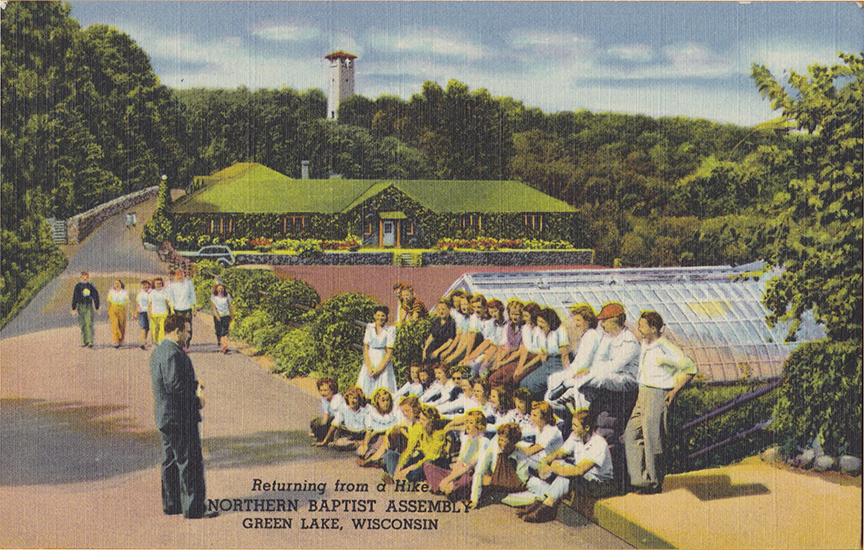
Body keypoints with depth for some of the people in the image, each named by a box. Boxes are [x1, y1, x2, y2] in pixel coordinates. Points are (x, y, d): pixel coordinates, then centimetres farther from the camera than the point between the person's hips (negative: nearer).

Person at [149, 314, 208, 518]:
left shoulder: (158, 352, 13)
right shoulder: (173, 354, -20)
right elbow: (175, 387, -24)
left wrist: (192, 384, 17)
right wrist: (196, 399, -12)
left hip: (166, 417, 10)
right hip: (180, 417, -10)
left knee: (170, 461, 15)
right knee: (190, 462, -4)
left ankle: (171, 504, 22)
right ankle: (193, 507, -1)